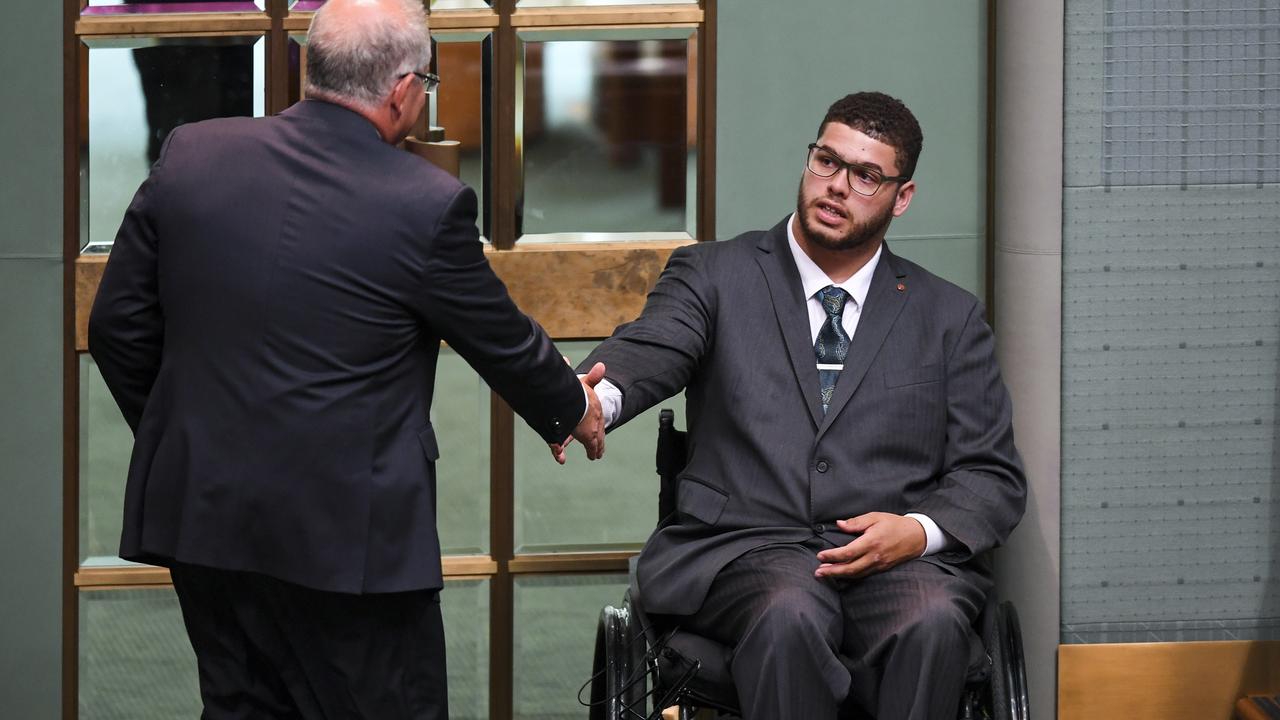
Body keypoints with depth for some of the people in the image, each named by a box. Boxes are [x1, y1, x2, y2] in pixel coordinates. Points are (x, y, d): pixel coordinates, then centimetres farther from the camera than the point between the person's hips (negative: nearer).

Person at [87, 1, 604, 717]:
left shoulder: (190, 155, -1)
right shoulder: (428, 206, -13)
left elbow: (119, 327, 6)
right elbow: (506, 344, 2)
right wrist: (572, 408, 23)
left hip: (200, 516, 5)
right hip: (347, 537, -5)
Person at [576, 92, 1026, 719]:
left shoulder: (949, 317, 18)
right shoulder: (713, 276, 14)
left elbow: (993, 477, 15)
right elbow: (650, 350, -8)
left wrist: (921, 529, -8)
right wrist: (600, 397, -34)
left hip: (896, 557, 1)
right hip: (742, 547, -1)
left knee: (931, 624, -34)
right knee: (789, 615, -37)